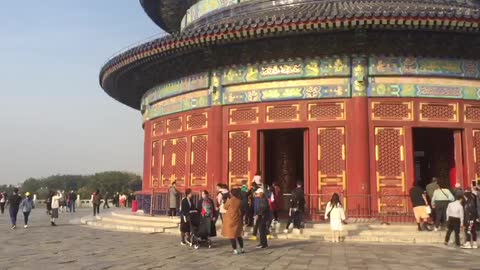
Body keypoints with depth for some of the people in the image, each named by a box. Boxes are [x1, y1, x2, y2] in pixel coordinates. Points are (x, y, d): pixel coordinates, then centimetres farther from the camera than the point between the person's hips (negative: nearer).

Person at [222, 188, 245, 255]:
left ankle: (235, 250, -2)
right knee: (238, 234, 18)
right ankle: (242, 249, 21)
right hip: (237, 219, 5)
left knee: (231, 235, 2)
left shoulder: (230, 200, -15)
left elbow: (225, 207, 0)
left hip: (230, 219, -5)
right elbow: (241, 209, 8)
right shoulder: (240, 201, -3)